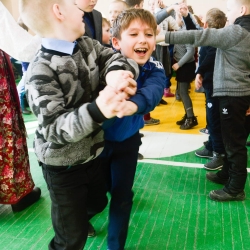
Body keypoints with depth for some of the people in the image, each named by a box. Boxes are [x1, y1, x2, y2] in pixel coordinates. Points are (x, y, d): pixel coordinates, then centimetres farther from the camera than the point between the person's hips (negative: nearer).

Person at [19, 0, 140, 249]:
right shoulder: (41, 71, -25)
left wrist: (117, 73, -37)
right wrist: (97, 110, -48)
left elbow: (114, 58, -12)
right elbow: (54, 128, -31)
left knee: (98, 202, 32)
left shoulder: (87, 45, -1)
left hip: (92, 154, 8)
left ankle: (80, 219, 65)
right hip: (62, 166, -7)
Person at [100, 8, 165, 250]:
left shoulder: (154, 68, -17)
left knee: (122, 195, 10)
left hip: (127, 140, 2)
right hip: (98, 138, -1)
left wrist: (133, 104, -60)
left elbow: (153, 91, -39)